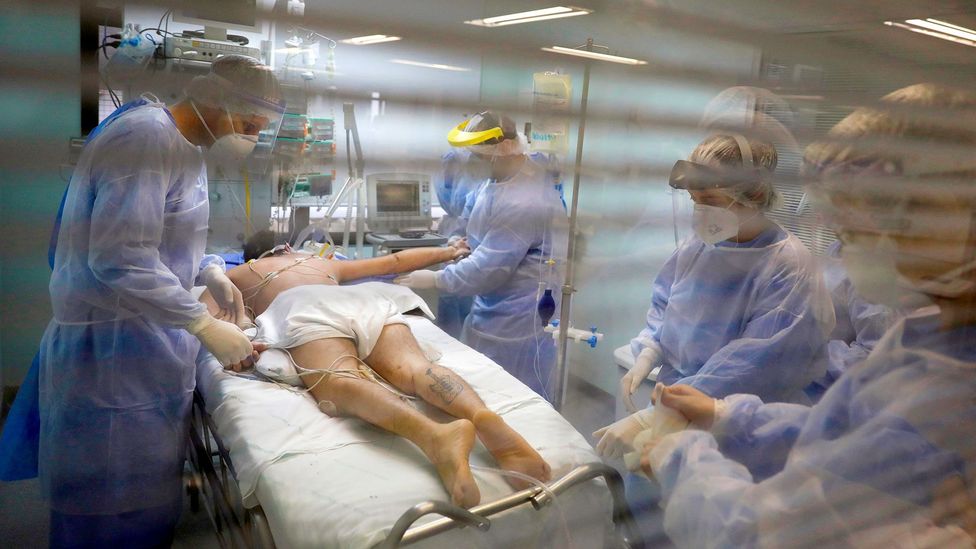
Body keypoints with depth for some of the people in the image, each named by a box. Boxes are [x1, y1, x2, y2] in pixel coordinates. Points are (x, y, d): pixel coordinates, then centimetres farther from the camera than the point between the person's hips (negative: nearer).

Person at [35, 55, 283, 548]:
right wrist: (206, 326, -24)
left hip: (151, 338, 9)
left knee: (151, 492, 18)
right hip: (112, 347, -9)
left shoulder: (184, 144, 11)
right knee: (116, 508, 4)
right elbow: (119, 259, -27)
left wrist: (211, 273, 5)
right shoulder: (147, 137, -20)